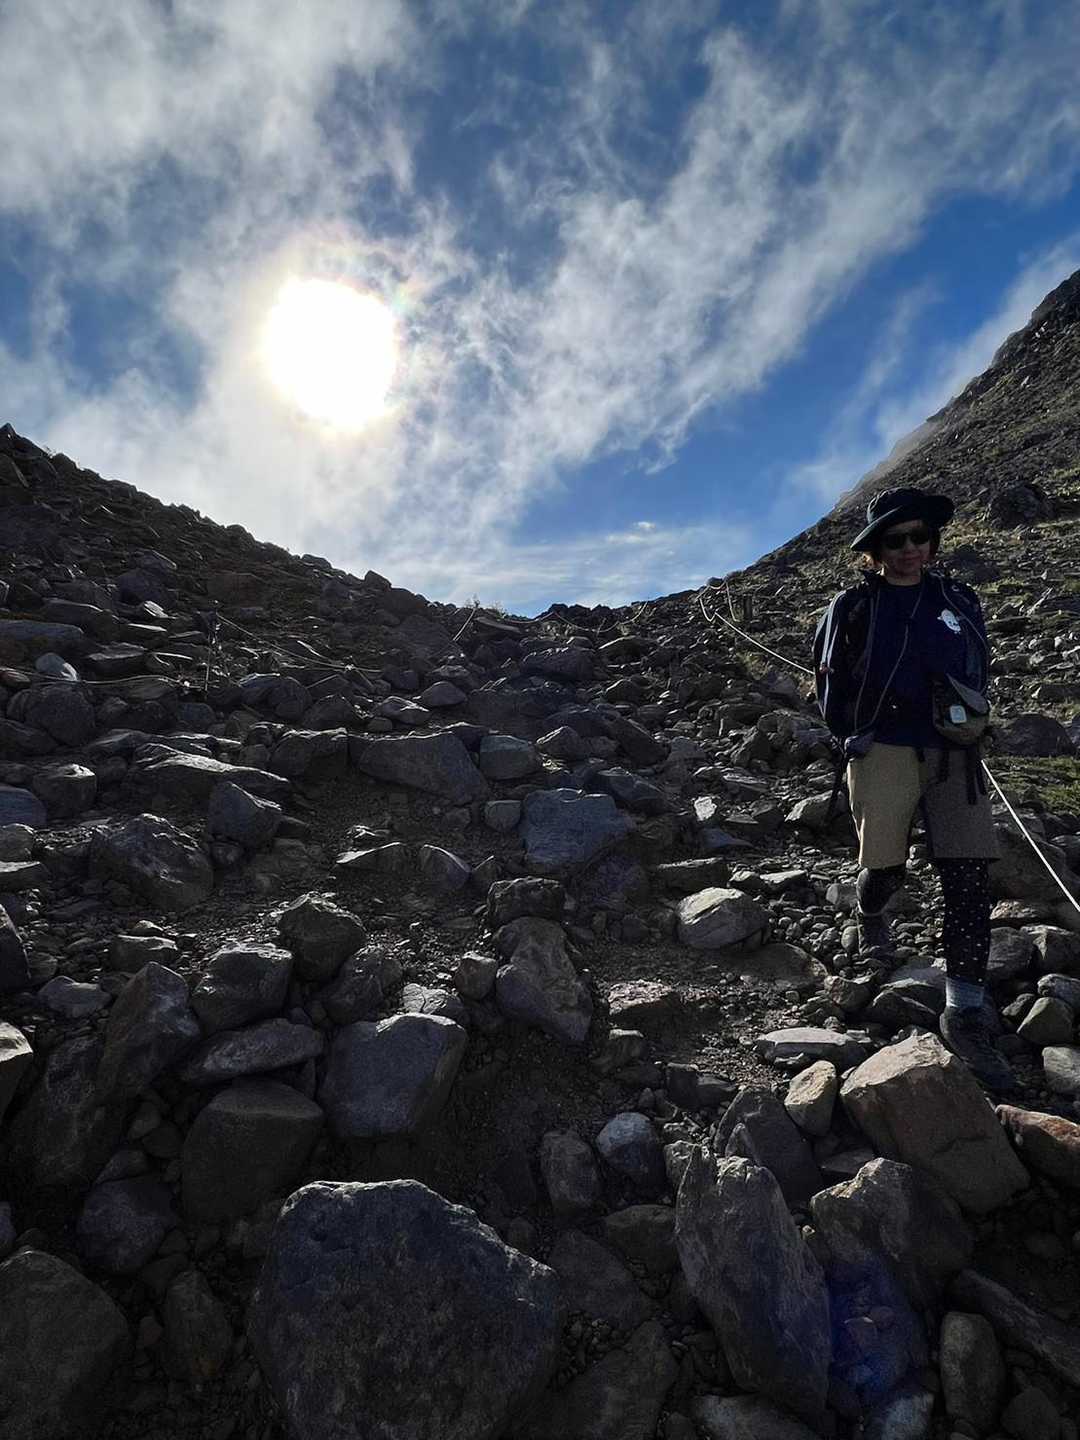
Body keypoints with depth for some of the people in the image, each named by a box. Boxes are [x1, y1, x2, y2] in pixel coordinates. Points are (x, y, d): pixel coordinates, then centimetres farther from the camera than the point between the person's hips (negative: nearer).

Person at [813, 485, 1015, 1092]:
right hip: (883, 752, -3)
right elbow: (831, 678, 11)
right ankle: (871, 919, 38)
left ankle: (966, 1014, 1)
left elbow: (978, 670, 22)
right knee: (885, 869, -1)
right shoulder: (854, 606, 2)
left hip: (953, 756, 3)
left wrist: (967, 721, 12)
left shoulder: (959, 601, 12)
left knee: (971, 877, -6)